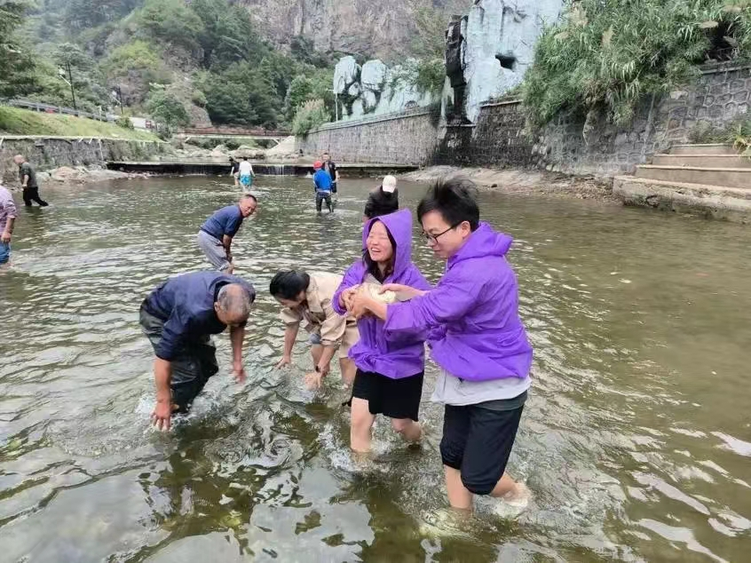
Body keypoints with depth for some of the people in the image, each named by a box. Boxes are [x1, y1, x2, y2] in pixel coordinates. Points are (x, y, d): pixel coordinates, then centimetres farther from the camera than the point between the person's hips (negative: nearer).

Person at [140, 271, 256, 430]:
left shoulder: (244, 294, -27)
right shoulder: (194, 312, -46)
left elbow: (238, 326, -4)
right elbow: (164, 357, -37)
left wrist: (237, 359, -5)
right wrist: (163, 401, -28)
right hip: (159, 317, -6)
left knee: (208, 366, 3)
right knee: (187, 372, -18)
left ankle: (183, 405, 27)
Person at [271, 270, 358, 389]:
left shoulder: (329, 297, -43)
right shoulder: (296, 292, -22)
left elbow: (332, 338, -34)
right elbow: (291, 324, -9)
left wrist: (320, 370, -27)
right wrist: (286, 355, 1)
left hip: (351, 318, -6)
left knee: (346, 359, -14)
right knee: (316, 351, 1)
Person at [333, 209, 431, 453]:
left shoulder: (411, 278, -22)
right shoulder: (359, 270, -9)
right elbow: (338, 304, -15)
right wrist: (345, 296, -39)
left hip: (403, 362, -3)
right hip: (369, 358, 3)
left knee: (401, 424, 14)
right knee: (358, 421, 4)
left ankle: (417, 440, 51)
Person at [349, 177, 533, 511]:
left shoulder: (475, 271, -32)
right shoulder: (474, 259, 1)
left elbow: (421, 316, -29)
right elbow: (443, 301, 13)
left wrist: (370, 303, -16)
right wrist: (408, 291, -1)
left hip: (496, 387, -9)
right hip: (467, 378, 9)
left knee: (477, 479, 5)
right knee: (452, 454, 16)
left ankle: (517, 493, 38)